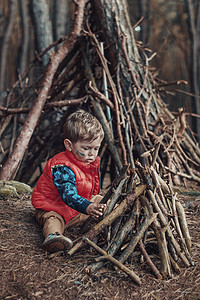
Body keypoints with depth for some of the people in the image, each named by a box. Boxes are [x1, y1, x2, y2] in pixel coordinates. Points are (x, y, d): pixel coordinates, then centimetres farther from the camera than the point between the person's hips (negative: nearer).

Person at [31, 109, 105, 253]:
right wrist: (88, 207, -56)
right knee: (53, 219, -39)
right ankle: (53, 235, -67)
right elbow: (69, 195, -42)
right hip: (53, 207, -8)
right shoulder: (62, 167, -29)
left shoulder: (93, 162, 1)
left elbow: (94, 189, 19)